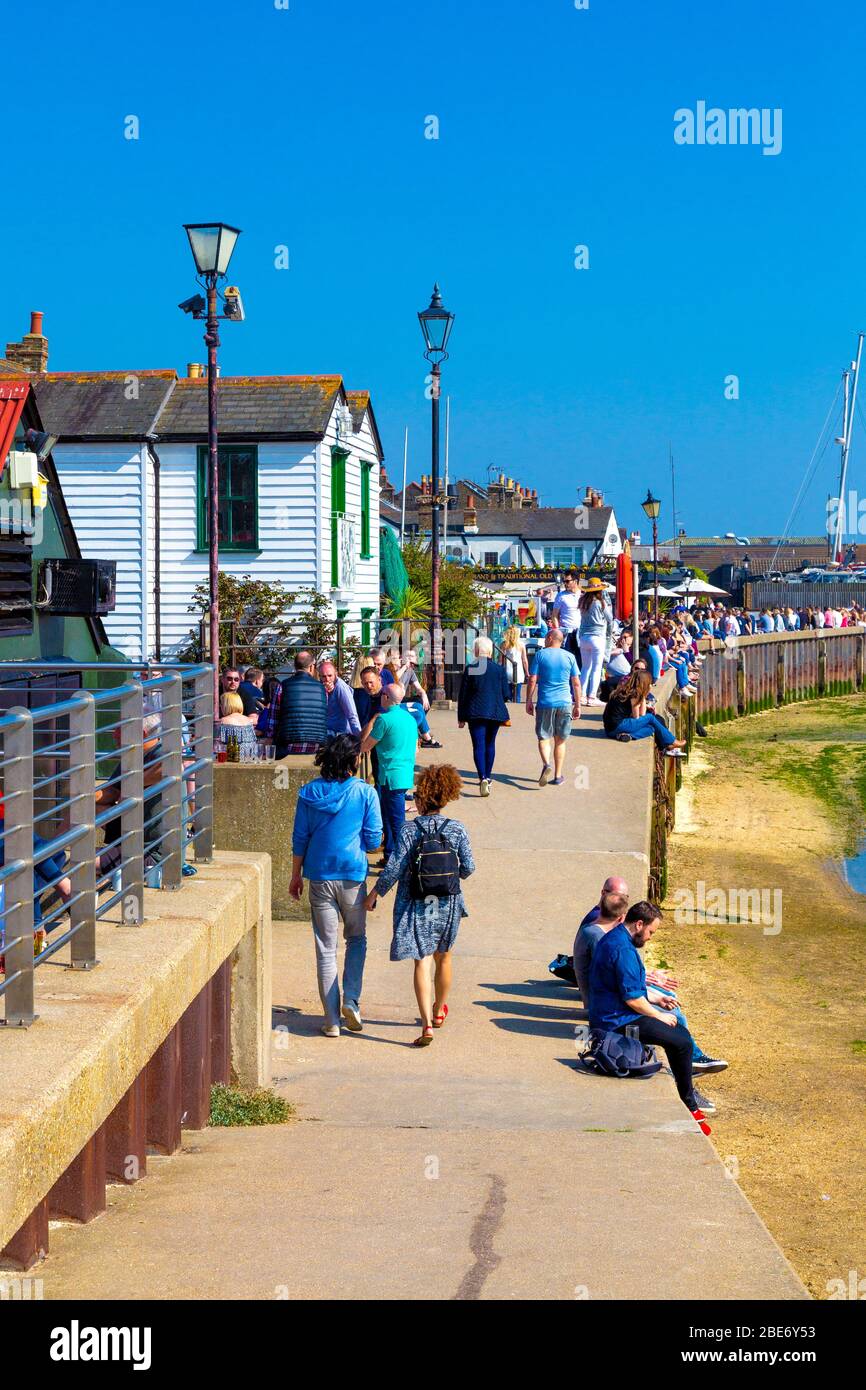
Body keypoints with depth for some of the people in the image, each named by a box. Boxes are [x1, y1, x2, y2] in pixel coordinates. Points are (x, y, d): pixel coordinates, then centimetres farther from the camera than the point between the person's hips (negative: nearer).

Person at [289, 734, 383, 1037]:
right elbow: (373, 840, -5)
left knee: (326, 947, 7)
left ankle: (332, 1020, 8)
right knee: (356, 938, 18)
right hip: (353, 875, -1)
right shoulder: (365, 793, -7)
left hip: (319, 876, 1)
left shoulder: (309, 793, -1)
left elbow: (299, 839, 2)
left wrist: (296, 876, 13)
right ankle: (351, 999, 1)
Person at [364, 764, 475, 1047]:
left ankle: (427, 1023, -14)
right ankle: (439, 1011, 40)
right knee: (443, 958, 22)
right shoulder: (457, 830, -6)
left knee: (422, 962, -2)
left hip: (415, 906, -2)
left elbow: (394, 868, -14)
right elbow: (468, 868, -3)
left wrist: (375, 893, 0)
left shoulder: (409, 831, -11)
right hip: (447, 905, 3)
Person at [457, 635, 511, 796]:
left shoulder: (469, 669, -6)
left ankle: (483, 778, -21)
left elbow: (462, 695, -3)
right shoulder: (500, 669, -2)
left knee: (478, 746, -3)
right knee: (490, 744, 19)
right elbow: (505, 694, 0)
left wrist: (461, 718, 5)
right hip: (495, 712, 2)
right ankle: (487, 777, 29)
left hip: (475, 713, -2)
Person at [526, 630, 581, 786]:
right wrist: (577, 705, 13)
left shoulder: (540, 654, -2)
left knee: (543, 737, 5)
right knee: (560, 740, 10)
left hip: (545, 703, -2)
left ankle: (546, 764, -22)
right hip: (565, 703, 2)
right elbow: (576, 683, 6)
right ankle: (558, 776, 11)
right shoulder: (569, 657, 5)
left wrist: (529, 701, 3)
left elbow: (532, 680, -4)